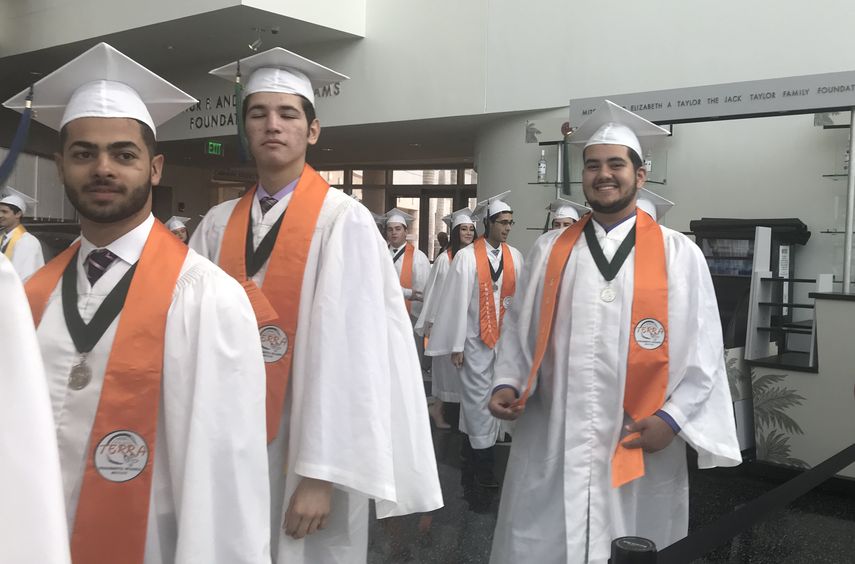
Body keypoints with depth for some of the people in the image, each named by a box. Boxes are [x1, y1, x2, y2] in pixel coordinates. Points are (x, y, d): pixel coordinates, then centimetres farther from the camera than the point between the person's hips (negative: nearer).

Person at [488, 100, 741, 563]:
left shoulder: (680, 255, 0)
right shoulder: (548, 250, 6)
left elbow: (705, 350, 0)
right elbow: (518, 331, 11)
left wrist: (673, 418, -8)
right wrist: (507, 384, -3)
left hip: (642, 443, -1)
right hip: (550, 440, 2)